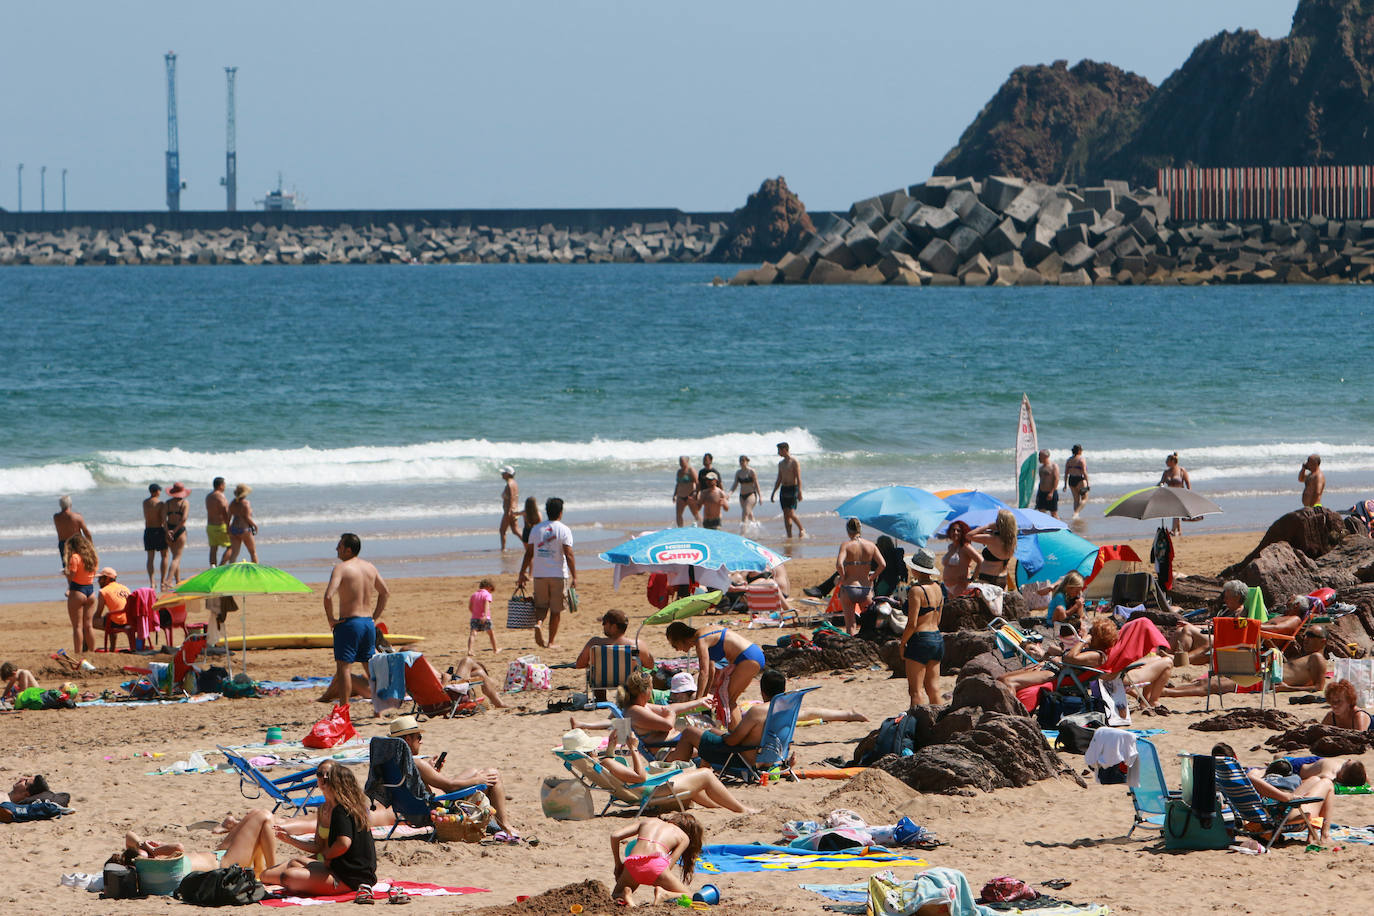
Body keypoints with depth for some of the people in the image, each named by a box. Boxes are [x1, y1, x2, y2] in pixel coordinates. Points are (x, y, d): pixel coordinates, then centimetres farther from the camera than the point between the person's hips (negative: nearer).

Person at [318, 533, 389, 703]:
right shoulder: (370, 567, 10)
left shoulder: (341, 568, -12)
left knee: (343, 667, -4)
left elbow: (328, 596, -24)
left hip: (349, 623, -7)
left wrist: (330, 619, -11)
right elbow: (385, 592, 20)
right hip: (368, 623, 7)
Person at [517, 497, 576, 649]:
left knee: (541, 606, 13)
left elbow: (529, 553, 6)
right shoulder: (564, 530, -6)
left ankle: (537, 623, -18)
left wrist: (522, 574, 12)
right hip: (559, 574, -3)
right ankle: (551, 642, 9)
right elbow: (569, 555, -12)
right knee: (556, 610, 7)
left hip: (540, 574, 3)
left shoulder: (536, 529, 5)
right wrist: (574, 577, -9)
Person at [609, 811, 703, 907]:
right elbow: (669, 864, 9)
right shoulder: (684, 837, 22)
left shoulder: (646, 821, 30)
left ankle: (625, 894, -7)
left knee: (616, 896, 28)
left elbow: (615, 836, 21)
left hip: (631, 863, 3)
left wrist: (618, 866, 28)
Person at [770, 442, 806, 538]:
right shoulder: (781, 463, 15)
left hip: (792, 489, -7)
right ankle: (789, 536, 5)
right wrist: (773, 493, 17)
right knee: (786, 515, 3)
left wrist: (799, 492, -21)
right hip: (783, 489, 7)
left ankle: (801, 529, 5)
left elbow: (799, 478, -13)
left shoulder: (794, 462, -8)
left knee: (791, 513, -15)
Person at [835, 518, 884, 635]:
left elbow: (839, 564, -24)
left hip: (849, 588, -2)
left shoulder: (846, 545, -9)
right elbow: (882, 565, -6)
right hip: (866, 589, 2)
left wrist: (843, 577, -6)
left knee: (850, 624, 7)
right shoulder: (871, 545, 0)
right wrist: (871, 578, 7)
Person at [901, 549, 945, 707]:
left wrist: (902, 643, -6)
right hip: (938, 639, 8)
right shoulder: (937, 587, 9)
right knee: (933, 689, 11)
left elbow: (912, 623, -17)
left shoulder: (916, 590, -15)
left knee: (915, 691, -3)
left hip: (920, 640, -8)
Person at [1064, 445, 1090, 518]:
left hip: (1071, 480, 6)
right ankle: (1076, 512, -11)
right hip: (1080, 480, -6)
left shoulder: (1069, 459, 7)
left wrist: (1065, 484, 12)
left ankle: (1076, 515, 14)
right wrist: (1087, 484, -10)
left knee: (1076, 499, 16)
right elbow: (1084, 472, -15)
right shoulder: (1082, 459, -11)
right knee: (1084, 499, 6)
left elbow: (1066, 473, 7)